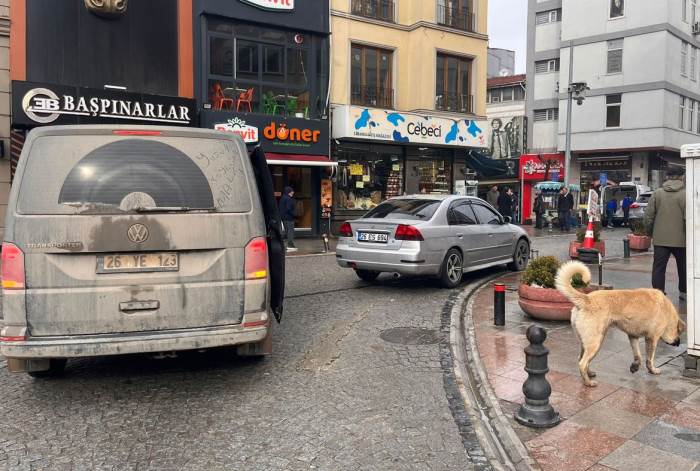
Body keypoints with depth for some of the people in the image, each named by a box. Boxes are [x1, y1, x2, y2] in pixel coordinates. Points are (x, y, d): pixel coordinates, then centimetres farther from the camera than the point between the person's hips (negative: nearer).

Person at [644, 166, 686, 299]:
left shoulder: (657, 193, 0)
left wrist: (650, 232, 14)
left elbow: (648, 216, 1)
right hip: (680, 239, -1)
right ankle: (684, 292, 27)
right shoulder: (685, 194, -8)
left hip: (660, 238, 1)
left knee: (659, 267, 4)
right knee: (683, 267, 16)